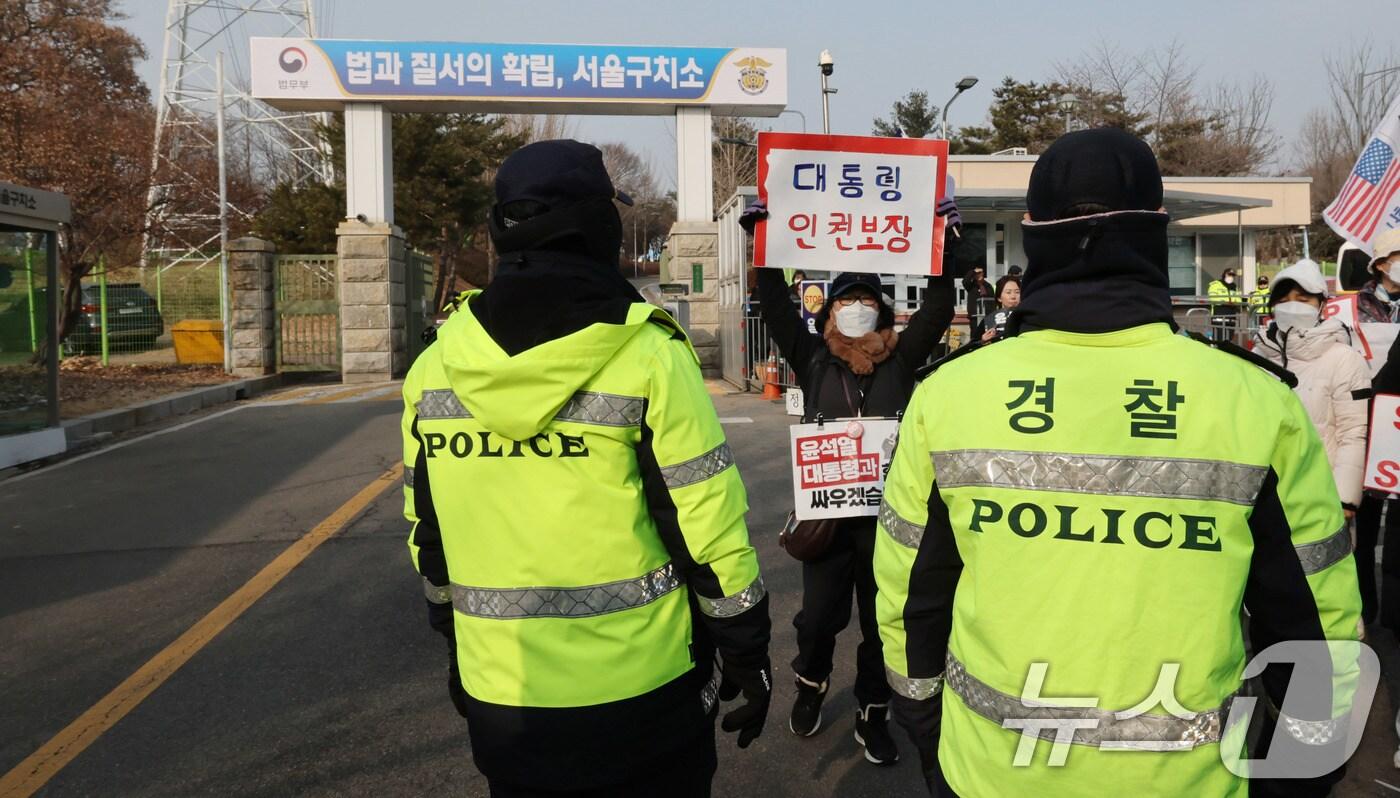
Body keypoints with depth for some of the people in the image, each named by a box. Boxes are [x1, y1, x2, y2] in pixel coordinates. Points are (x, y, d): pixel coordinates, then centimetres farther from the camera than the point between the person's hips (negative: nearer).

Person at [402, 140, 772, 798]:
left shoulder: (435, 364, -2)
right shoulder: (647, 355, -15)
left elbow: (427, 534, 7)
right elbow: (710, 526, -13)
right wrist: (747, 656, -1)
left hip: (500, 697, 3)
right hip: (639, 690, -3)